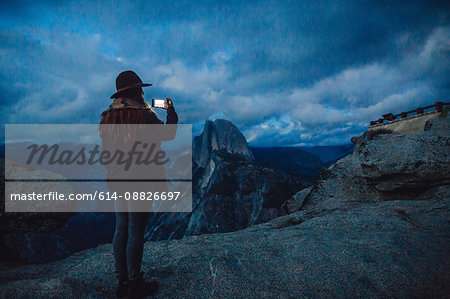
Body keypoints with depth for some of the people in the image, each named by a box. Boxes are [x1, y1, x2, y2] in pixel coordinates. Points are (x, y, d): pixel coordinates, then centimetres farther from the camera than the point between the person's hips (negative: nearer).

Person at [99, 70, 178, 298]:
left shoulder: (106, 117, 5)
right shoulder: (143, 115, -15)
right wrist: (171, 112, 17)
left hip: (116, 183, 7)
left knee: (120, 230, 14)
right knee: (136, 232, 2)